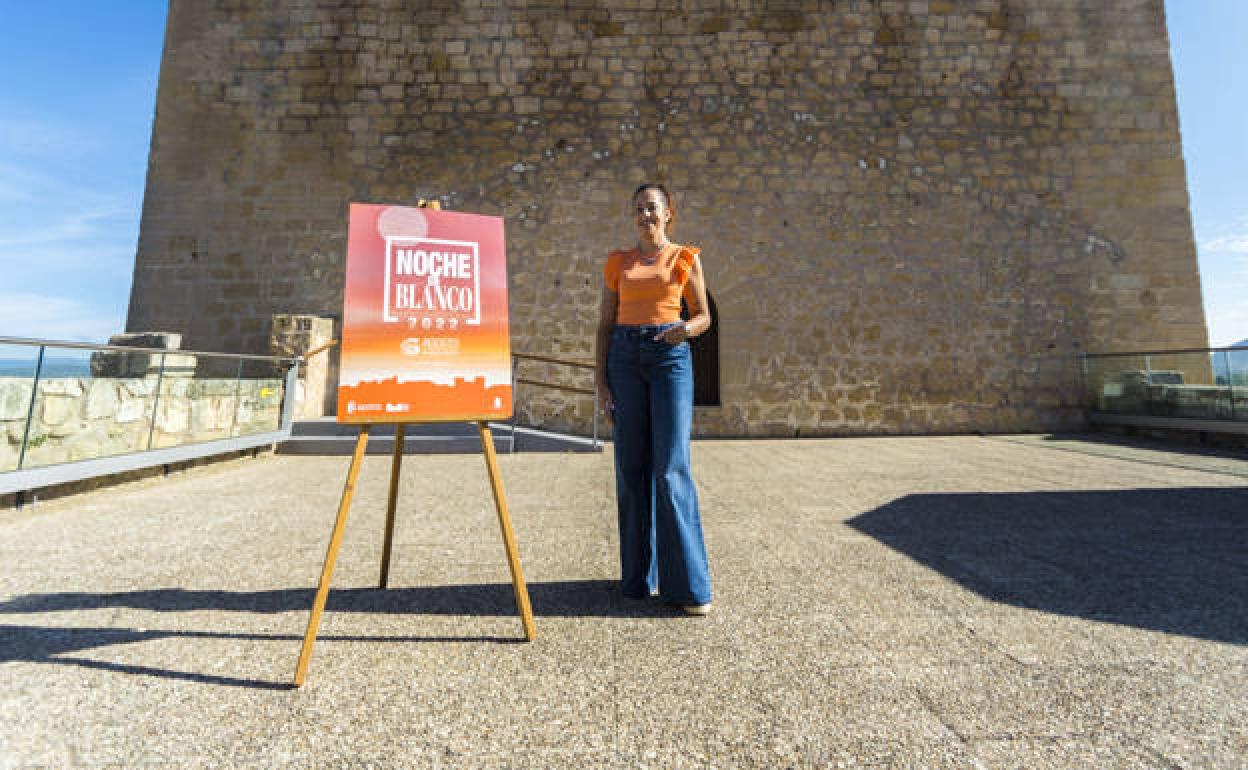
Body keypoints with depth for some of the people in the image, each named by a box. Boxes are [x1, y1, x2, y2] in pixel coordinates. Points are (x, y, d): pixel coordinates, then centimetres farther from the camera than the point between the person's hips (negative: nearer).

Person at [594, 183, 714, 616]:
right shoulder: (618, 263, 12)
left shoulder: (685, 258, 8)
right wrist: (601, 382, 0)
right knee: (632, 469, 2)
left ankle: (689, 584, 0)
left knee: (671, 469, -10)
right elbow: (605, 325, 9)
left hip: (670, 358, -2)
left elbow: (703, 317, 9)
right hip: (625, 359, 3)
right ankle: (639, 574, 17)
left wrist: (686, 329, -16)